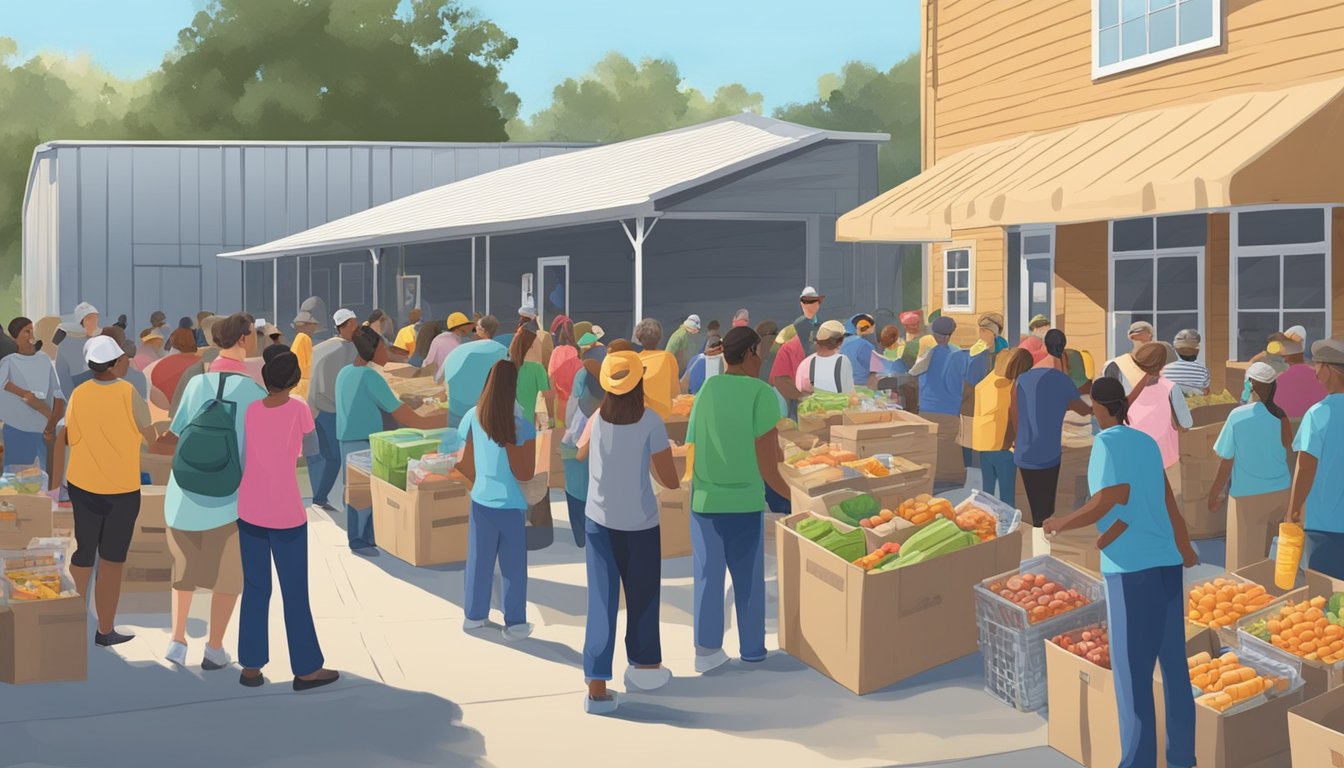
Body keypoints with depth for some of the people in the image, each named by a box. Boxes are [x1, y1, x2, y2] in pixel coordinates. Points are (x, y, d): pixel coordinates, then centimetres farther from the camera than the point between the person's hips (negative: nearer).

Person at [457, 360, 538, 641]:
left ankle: (474, 616, 30)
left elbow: (464, 464, 0)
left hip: (481, 500, 3)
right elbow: (526, 474, -13)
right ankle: (515, 625, 18)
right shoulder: (522, 427, -17)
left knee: (478, 560, 18)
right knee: (513, 567, 10)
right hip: (510, 505, -3)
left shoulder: (473, 418, -8)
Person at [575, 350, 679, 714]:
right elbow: (671, 481, -12)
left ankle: (597, 687, -6)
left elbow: (580, 454, 16)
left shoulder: (597, 419, -6)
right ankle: (643, 666, 36)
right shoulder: (651, 422, -17)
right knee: (643, 596, 18)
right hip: (639, 523, -2)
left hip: (599, 520, 3)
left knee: (601, 601, 2)